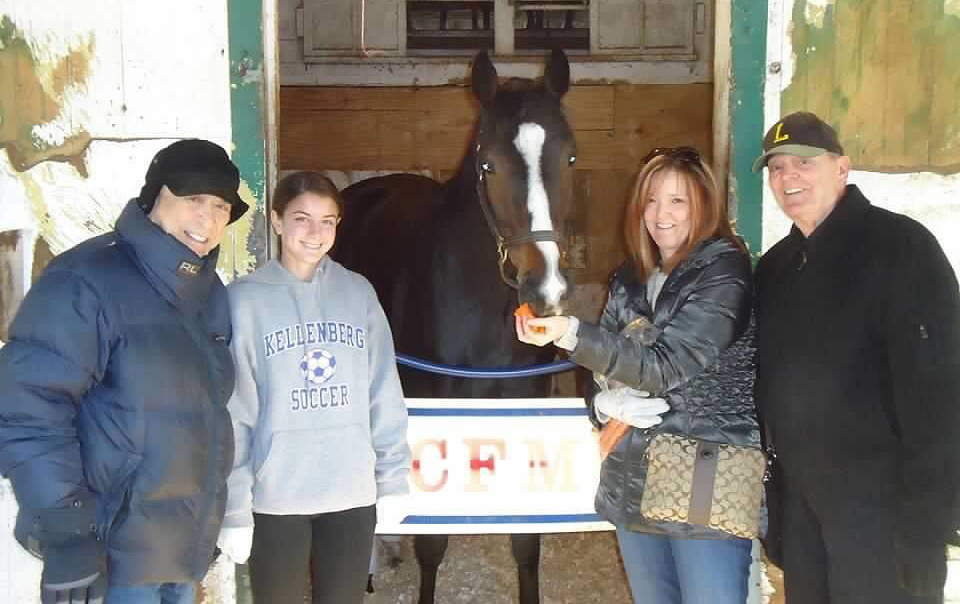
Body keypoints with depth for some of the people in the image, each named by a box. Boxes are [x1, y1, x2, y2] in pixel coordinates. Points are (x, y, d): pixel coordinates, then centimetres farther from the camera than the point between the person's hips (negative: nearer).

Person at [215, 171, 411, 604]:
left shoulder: (358, 293, 3)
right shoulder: (245, 300, -6)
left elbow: (384, 394, 5)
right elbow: (232, 412, -8)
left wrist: (393, 477, 2)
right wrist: (233, 508, -10)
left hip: (353, 494, 3)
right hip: (276, 498, -2)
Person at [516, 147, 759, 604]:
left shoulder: (724, 274, -9)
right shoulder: (629, 281, 10)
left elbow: (666, 366, -20)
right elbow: (602, 373, 13)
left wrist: (571, 332, -28)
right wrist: (606, 403, -11)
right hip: (632, 481, 6)